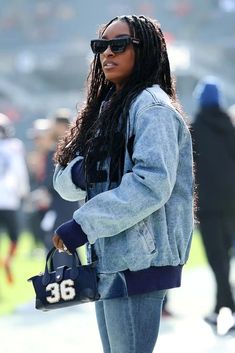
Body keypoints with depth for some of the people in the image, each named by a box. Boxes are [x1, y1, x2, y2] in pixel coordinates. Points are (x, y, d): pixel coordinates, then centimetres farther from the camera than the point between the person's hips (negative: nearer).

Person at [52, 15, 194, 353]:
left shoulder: (152, 106, -8)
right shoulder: (107, 107, 18)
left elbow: (152, 182, -22)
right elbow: (64, 181, 16)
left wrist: (83, 225, -21)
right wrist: (79, 172, -9)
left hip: (138, 258, -9)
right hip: (107, 258, 9)